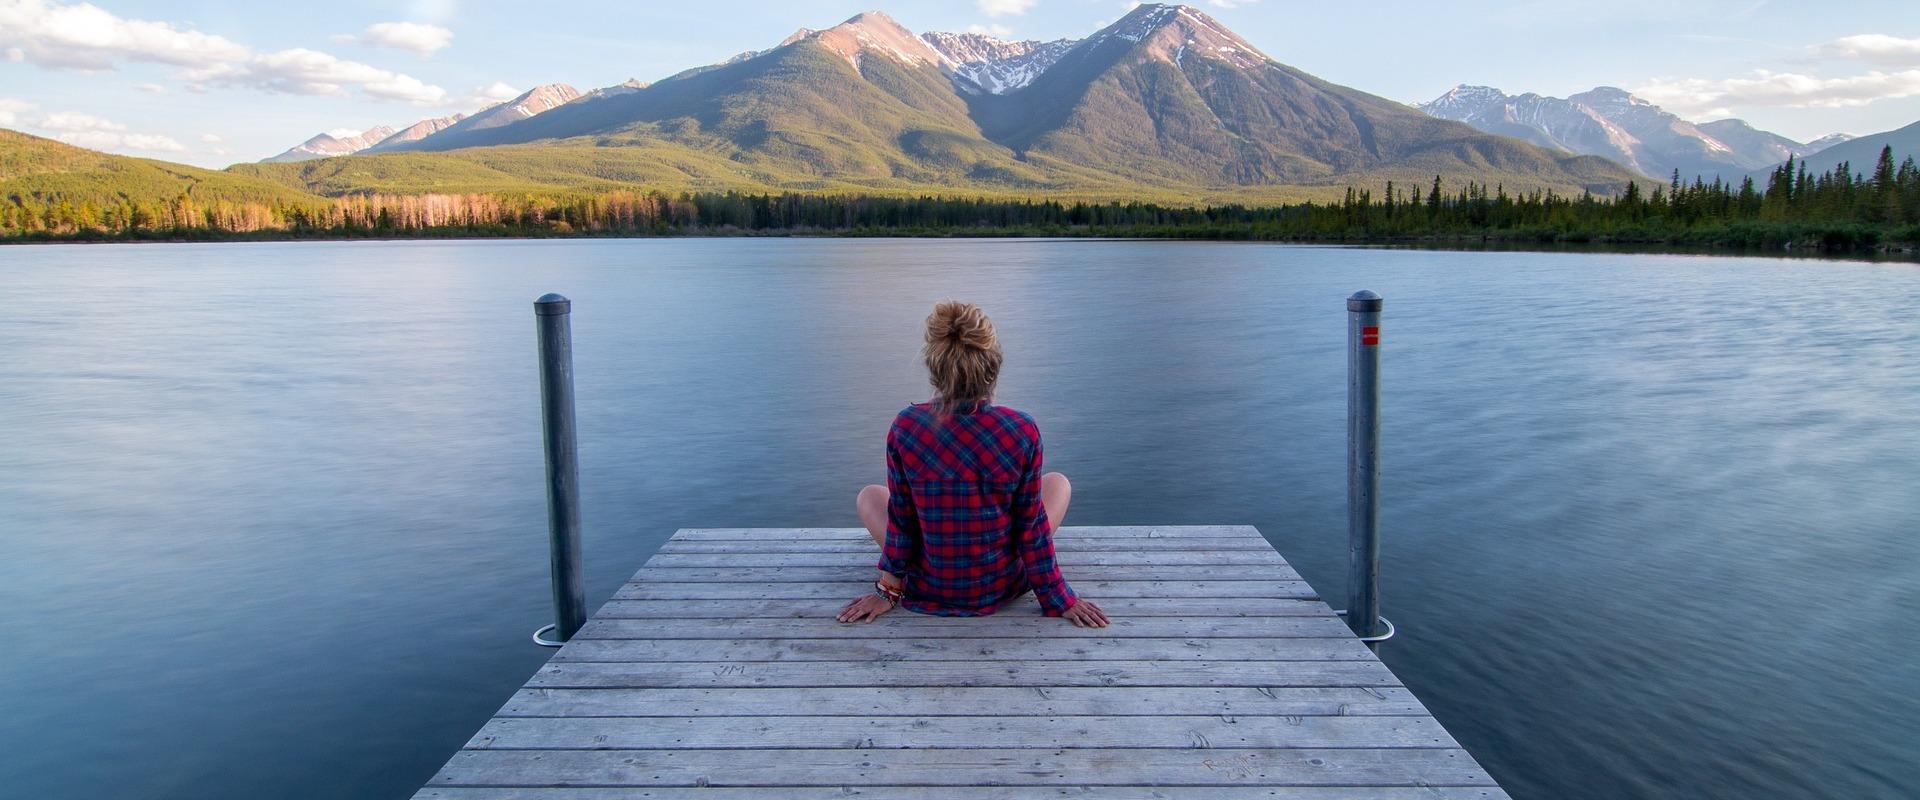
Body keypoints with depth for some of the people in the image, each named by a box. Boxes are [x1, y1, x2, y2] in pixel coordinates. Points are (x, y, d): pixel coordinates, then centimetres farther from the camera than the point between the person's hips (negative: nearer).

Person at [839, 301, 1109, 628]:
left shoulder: (905, 427, -19)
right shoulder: (1022, 431, -20)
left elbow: (900, 517, -8)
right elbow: (1031, 524, -11)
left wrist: (888, 589, 7)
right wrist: (1059, 598, 3)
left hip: (928, 591, 0)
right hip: (1002, 587, 0)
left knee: (868, 496, 26)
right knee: (1058, 482, 23)